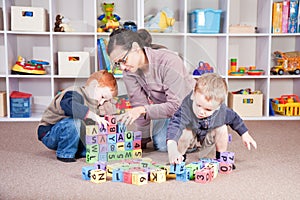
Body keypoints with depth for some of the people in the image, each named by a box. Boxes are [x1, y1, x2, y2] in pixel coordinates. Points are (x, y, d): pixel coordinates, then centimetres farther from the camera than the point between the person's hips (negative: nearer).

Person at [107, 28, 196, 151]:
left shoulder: (169, 61, -33)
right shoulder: (128, 71, -17)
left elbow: (176, 104, -34)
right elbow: (139, 103, -14)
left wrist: (143, 110, -45)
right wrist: (143, 139, -14)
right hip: (163, 107, 4)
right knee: (160, 146, -11)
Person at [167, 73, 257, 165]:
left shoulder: (221, 110, -29)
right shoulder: (186, 109, -43)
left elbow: (233, 118, -6)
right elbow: (175, 125, -56)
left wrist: (245, 134, 4)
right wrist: (172, 151, -72)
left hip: (207, 137, 3)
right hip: (191, 133, -3)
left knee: (222, 128, -21)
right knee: (185, 131, -33)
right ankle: (180, 159, -5)